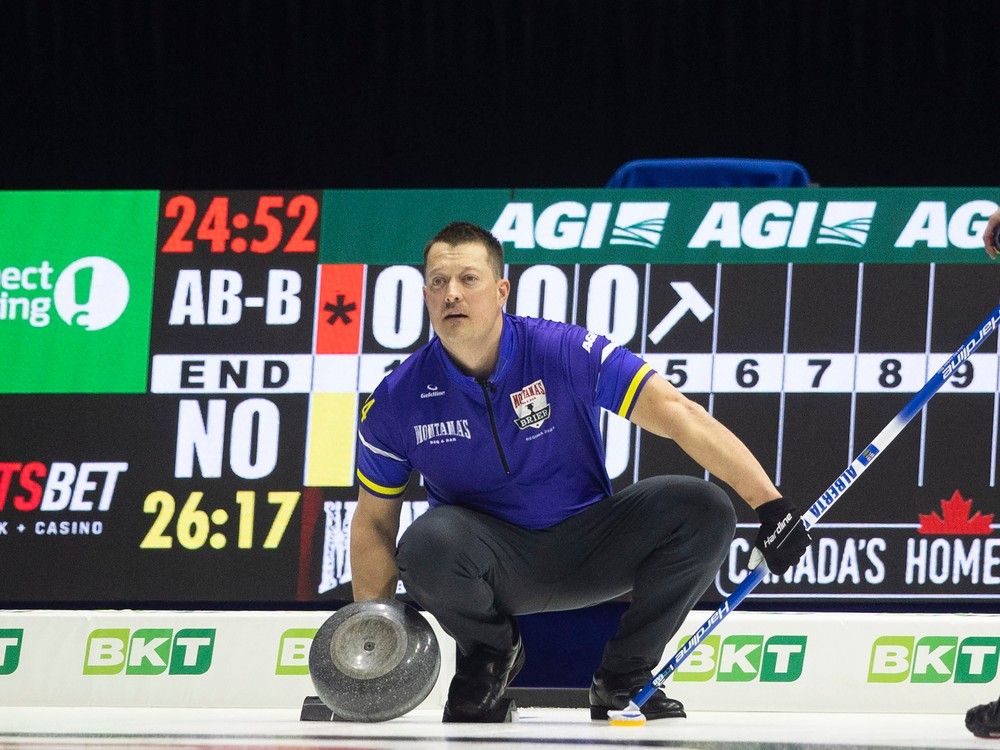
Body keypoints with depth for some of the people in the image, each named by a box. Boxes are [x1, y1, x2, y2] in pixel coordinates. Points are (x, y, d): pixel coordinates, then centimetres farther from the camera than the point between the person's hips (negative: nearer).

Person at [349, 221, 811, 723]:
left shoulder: (567, 353, -16)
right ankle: (489, 654, 1)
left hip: (588, 547, 1)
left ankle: (622, 678, -3)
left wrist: (768, 502, -30)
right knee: (426, 546, -36)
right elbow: (374, 521, 2)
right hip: (494, 563, -1)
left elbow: (677, 415, -20)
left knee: (704, 511, -22)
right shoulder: (397, 401, -10)